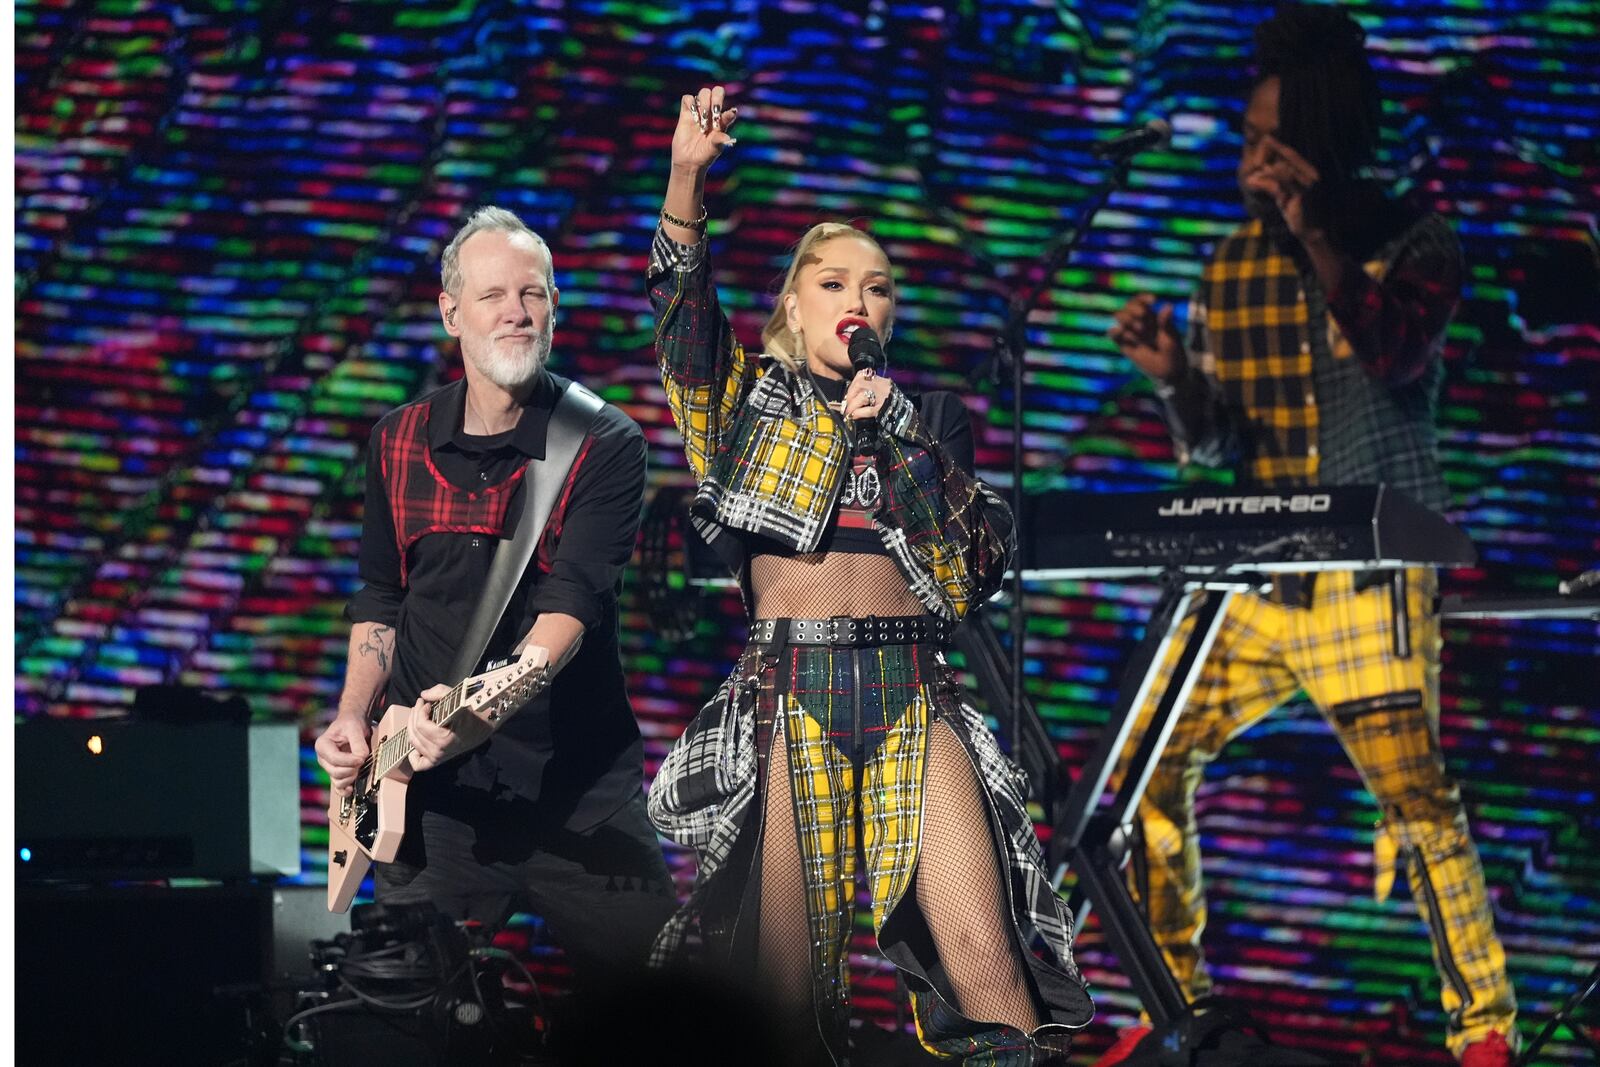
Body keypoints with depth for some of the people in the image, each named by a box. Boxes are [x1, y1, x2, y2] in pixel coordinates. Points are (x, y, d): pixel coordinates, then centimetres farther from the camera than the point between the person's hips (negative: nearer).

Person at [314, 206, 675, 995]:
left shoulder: (603, 444, -7)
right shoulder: (400, 442, 7)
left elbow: (573, 602, -19)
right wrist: (353, 718, 2)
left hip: (577, 783, -3)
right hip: (432, 780, 3)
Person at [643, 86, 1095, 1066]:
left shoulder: (931, 417, 18)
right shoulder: (752, 398, 13)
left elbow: (988, 555, 7)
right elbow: (683, 308, -3)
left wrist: (903, 433, -1)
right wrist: (687, 175, -16)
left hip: (912, 693, 1)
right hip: (789, 685, -1)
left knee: (989, 975, -13)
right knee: (786, 983, -6)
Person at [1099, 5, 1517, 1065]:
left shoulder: (1414, 245, -1)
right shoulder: (1233, 265, 10)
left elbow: (1395, 355, -22)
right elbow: (1215, 443, 10)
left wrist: (1314, 234, -24)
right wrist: (1174, 376, -10)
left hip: (1371, 570, -5)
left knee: (1412, 788, -16)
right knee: (1149, 768, 2)